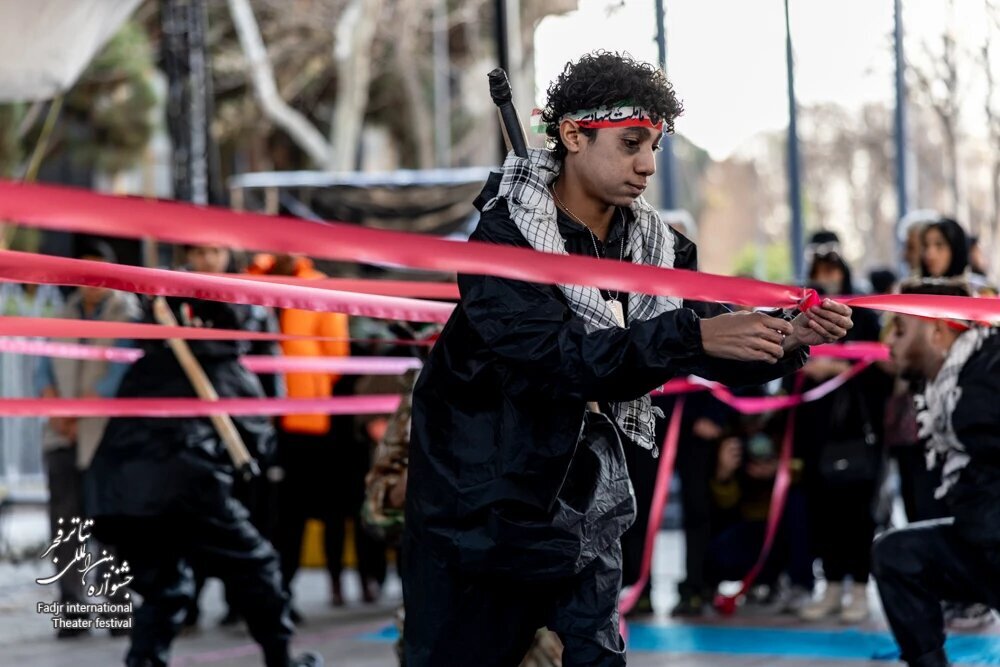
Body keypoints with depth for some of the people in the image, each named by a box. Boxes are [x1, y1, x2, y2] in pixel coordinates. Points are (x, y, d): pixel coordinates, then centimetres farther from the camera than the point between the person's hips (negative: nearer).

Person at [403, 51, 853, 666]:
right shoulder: (504, 239, -18)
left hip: (586, 498, 5)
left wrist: (788, 342, -24)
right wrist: (693, 336, -40)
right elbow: (562, 356, -31)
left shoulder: (654, 245, 1)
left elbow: (716, 356, -3)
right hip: (486, 496, -5)